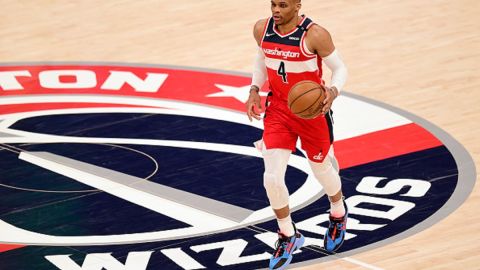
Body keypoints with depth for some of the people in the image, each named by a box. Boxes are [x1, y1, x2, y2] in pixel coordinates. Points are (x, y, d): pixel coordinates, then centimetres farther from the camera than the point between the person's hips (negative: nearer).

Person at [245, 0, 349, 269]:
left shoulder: (315, 35, -22)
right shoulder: (262, 29, -8)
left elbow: (340, 68, -13)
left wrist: (333, 91, -33)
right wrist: (255, 90, 1)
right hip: (278, 109, 3)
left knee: (322, 169, 18)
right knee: (272, 177, -10)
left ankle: (339, 214, 51)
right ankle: (288, 236, 12)